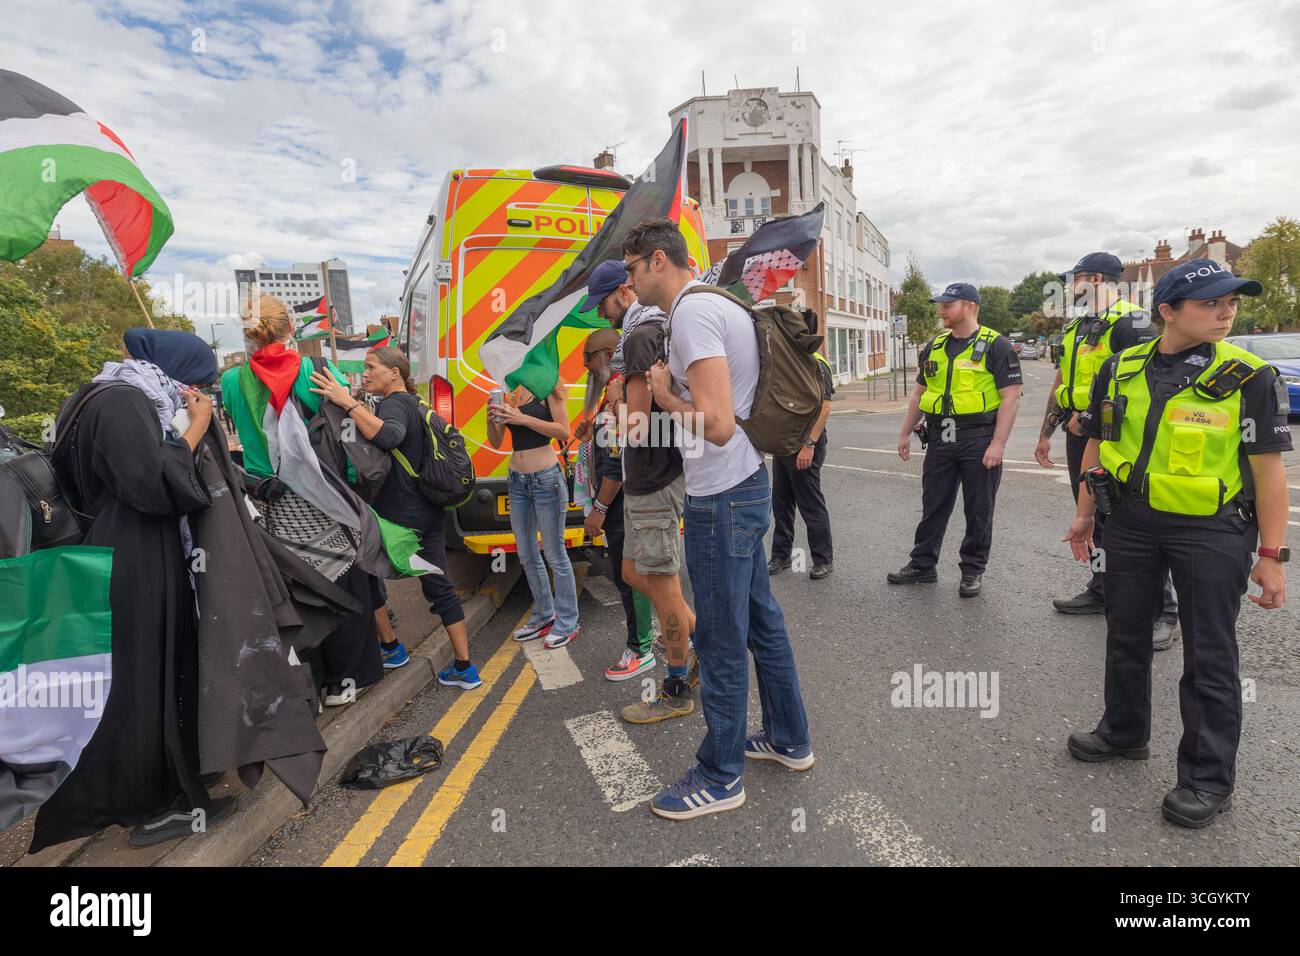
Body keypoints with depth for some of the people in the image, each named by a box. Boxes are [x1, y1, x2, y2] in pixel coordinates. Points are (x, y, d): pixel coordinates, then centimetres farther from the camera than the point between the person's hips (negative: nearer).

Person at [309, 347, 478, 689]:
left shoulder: (394, 403, -14)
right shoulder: (414, 404, 16)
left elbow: (388, 436, -37)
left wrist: (347, 402, -35)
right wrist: (360, 409, 18)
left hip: (398, 516, -9)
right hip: (430, 513, 9)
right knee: (439, 587, 10)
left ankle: (391, 648, 25)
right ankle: (464, 668, 12)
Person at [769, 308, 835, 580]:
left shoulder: (815, 364, -14)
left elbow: (824, 407, -21)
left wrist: (809, 445, -26)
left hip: (804, 444, -9)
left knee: (811, 505, 0)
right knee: (781, 502, 14)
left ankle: (823, 560, 14)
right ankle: (781, 556, 25)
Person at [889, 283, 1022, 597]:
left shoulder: (996, 346, -6)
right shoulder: (934, 347, 12)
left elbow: (1010, 397, -11)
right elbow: (919, 392, 18)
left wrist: (998, 444, -17)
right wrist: (905, 433, 14)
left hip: (979, 440, -5)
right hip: (940, 440, 5)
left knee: (978, 510, 6)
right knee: (933, 506, 11)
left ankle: (973, 570, 19)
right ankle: (922, 565, 22)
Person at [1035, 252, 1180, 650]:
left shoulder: (1131, 322, -11)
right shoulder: (1075, 329, 16)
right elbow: (1061, 385, 21)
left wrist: (1089, 416, -19)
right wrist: (1045, 433, 21)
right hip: (1079, 437, 9)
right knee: (1094, 519, 16)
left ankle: (1164, 610, 2)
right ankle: (1102, 591, 28)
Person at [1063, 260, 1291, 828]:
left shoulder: (1248, 378, -9)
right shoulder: (1119, 370, 0)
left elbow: (1268, 470, -9)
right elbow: (1096, 447, 9)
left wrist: (1271, 555, -11)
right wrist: (1085, 514, 10)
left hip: (1211, 531, -4)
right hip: (1131, 524, 4)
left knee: (1209, 657, 5)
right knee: (1126, 636, 17)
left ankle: (1209, 777, 20)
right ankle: (1124, 733, 38)